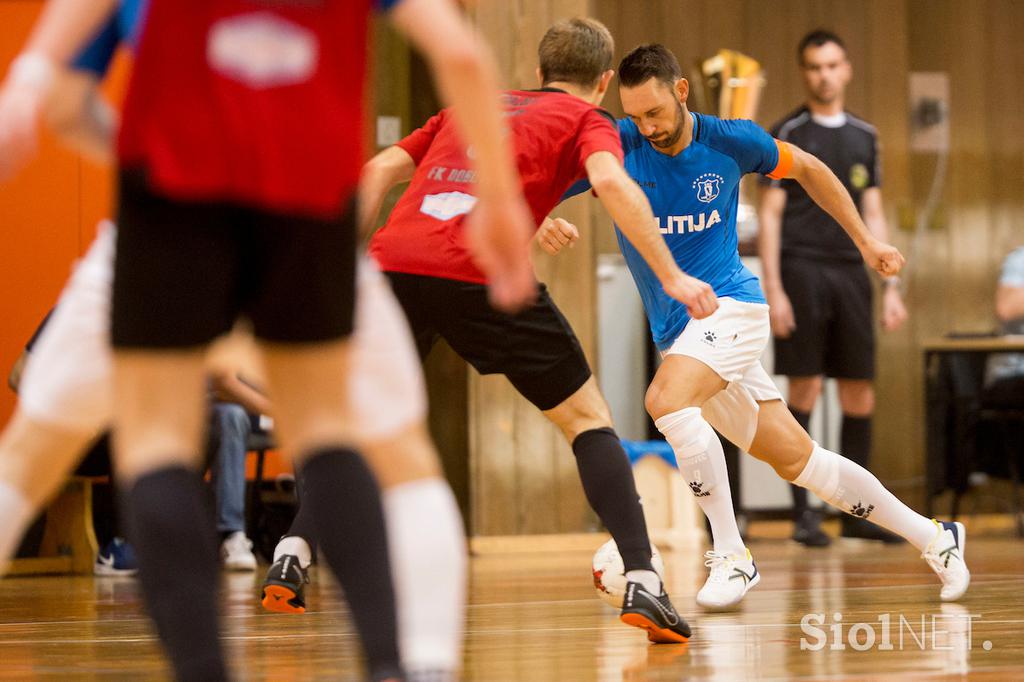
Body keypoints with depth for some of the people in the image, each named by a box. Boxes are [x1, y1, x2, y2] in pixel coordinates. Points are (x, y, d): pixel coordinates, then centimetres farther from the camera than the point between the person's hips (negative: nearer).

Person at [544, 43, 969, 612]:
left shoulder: (729, 141, -6)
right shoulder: (618, 145, -5)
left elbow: (807, 168, 12)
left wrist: (865, 239, 15)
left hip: (729, 304, -4)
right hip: (675, 329, 4)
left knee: (666, 399, -31)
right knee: (796, 459, 8)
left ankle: (732, 558, -23)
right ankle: (931, 537, 22)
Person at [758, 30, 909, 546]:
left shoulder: (865, 136, 14)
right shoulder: (787, 134, 0)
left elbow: (874, 217, 16)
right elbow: (769, 214, -3)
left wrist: (891, 286, 10)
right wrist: (773, 289, -11)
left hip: (851, 272, 4)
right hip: (802, 270, -4)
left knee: (860, 395, 3)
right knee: (805, 391, -6)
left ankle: (856, 512, 12)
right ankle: (803, 513, 0)